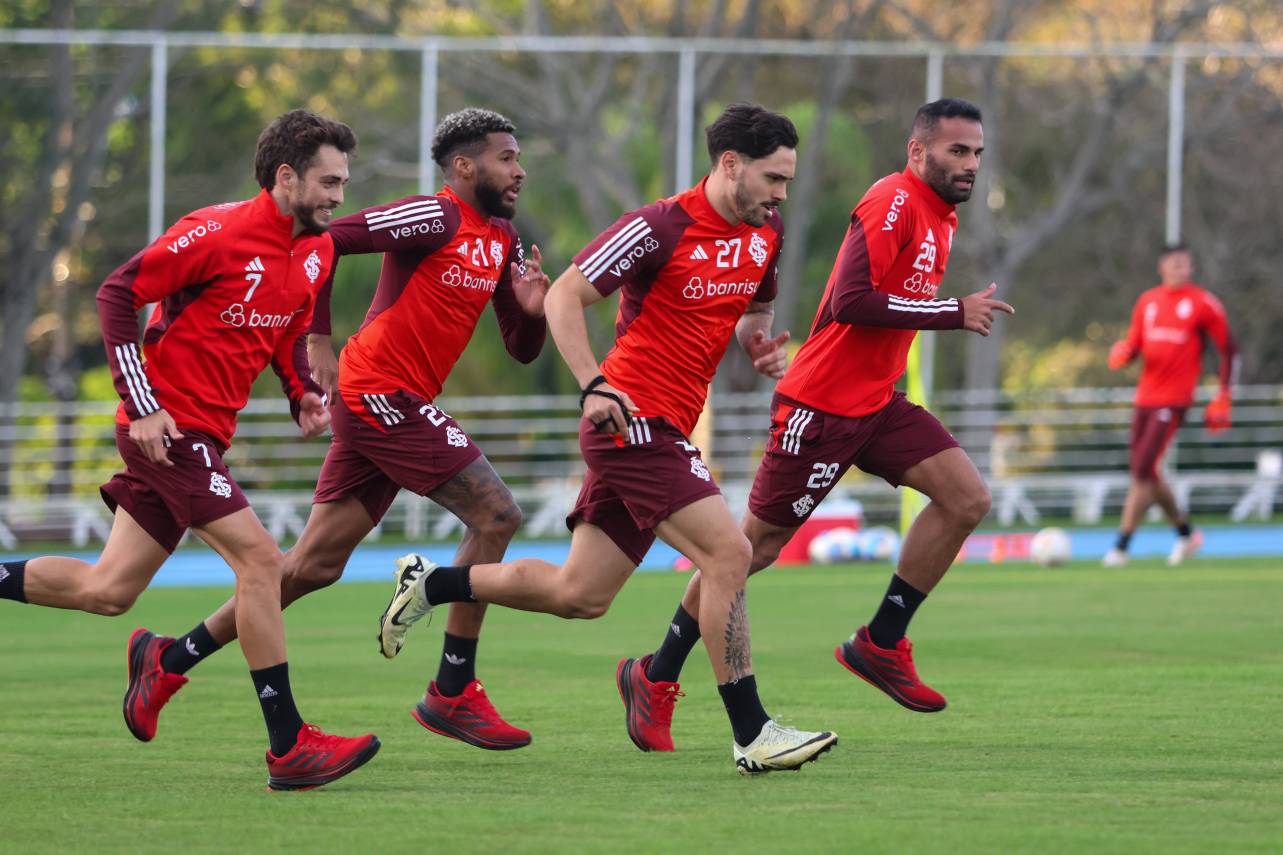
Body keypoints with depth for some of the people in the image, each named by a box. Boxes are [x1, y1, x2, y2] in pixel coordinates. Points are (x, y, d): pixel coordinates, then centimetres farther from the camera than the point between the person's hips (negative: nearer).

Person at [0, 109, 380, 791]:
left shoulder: (317, 251, 9)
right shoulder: (218, 233, -16)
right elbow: (117, 293, -13)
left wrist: (302, 392, 4)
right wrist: (141, 405, -18)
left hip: (203, 434, 9)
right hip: (168, 426, -9)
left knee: (107, 591, 9)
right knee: (260, 558, -15)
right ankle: (289, 748, -14)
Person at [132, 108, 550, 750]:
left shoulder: (501, 242, 16)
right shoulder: (436, 218, -11)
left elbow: (522, 351, 18)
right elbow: (325, 240, -16)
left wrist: (531, 310, -4)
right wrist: (318, 340, -16)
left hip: (375, 405, 9)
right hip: (382, 390, -9)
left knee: (315, 564, 9)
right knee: (495, 514, -12)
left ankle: (177, 657, 15)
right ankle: (452, 693, -7)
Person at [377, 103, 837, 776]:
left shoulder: (764, 234, 9)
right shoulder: (661, 227, -14)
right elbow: (563, 297, -14)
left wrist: (759, 338, 5)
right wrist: (594, 387, -26)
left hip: (661, 430, 9)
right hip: (633, 419, -9)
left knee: (580, 595, 10)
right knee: (728, 552, -17)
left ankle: (430, 583, 26)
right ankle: (752, 734, -14)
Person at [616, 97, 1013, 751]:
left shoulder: (939, 216, 12)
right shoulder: (893, 202, -17)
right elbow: (851, 302, -27)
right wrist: (954, 313, -23)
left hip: (875, 403, 9)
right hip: (820, 407, -9)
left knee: (967, 497, -7)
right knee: (756, 544, -1)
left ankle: (880, 644, 3)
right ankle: (657, 677, 13)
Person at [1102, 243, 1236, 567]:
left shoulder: (1204, 304, -2)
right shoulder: (1147, 301, 12)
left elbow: (1229, 351, 3)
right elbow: (1134, 344, 19)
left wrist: (1223, 399, -2)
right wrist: (1122, 354, -6)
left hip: (1174, 400, -6)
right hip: (1146, 396, 6)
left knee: (1143, 470, -14)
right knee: (1145, 472, 11)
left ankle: (1121, 546, -11)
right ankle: (1185, 532, 31)